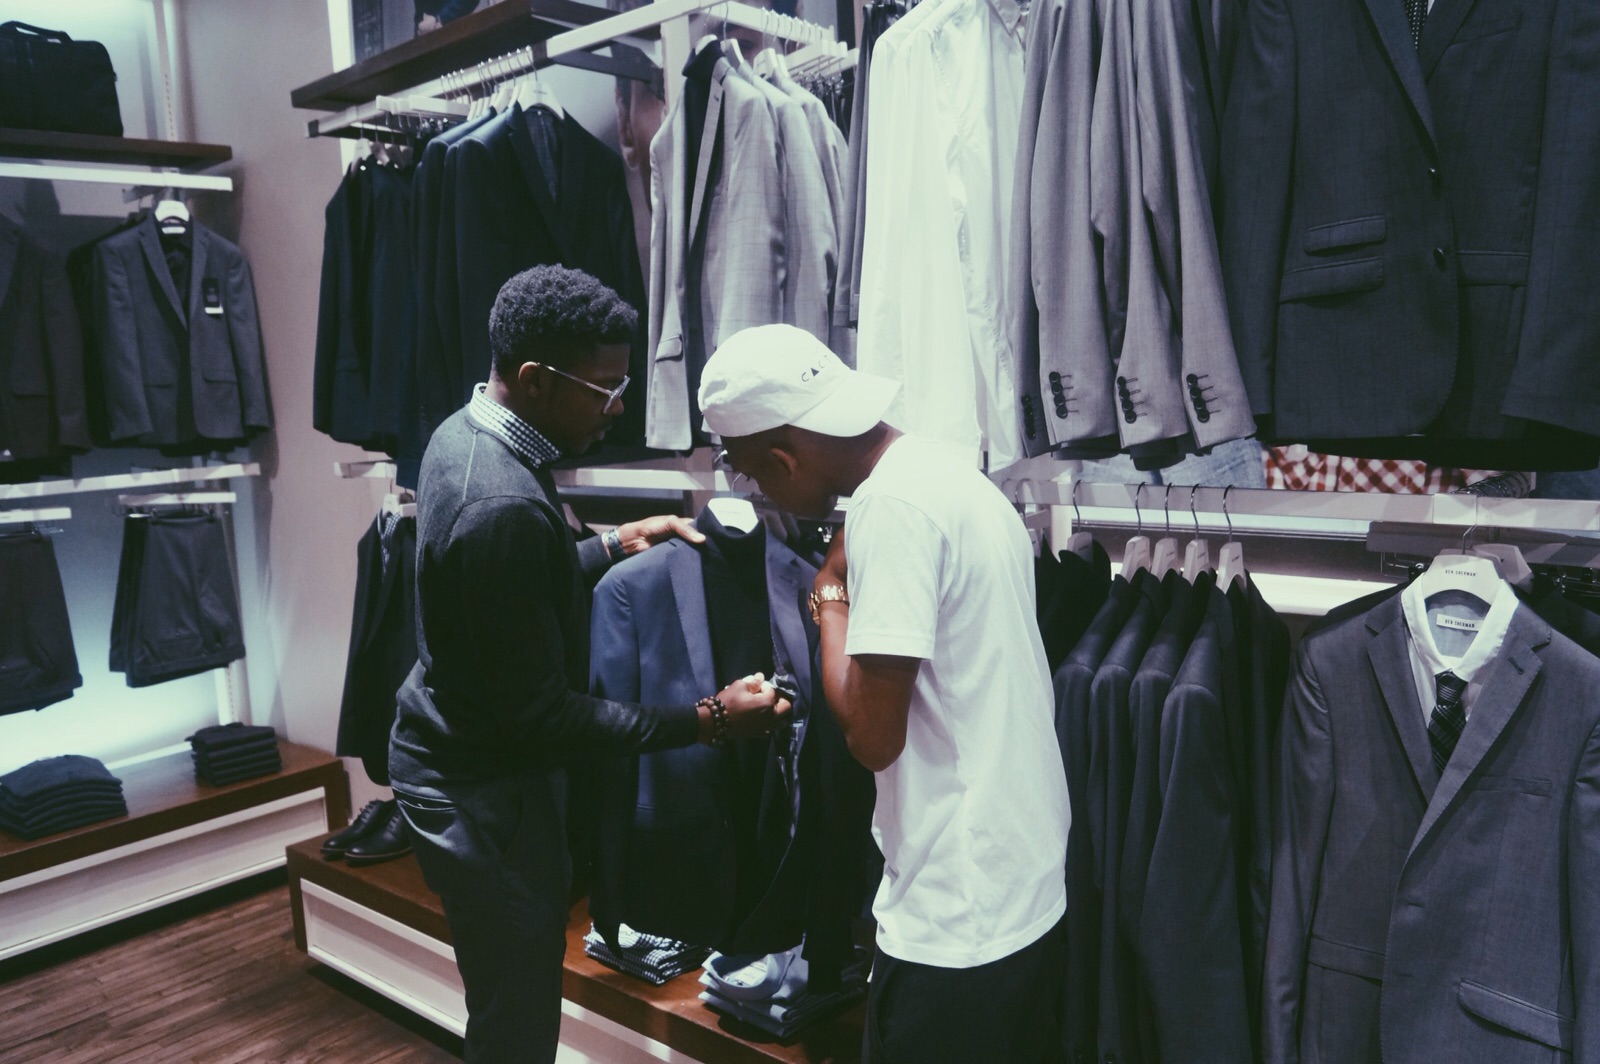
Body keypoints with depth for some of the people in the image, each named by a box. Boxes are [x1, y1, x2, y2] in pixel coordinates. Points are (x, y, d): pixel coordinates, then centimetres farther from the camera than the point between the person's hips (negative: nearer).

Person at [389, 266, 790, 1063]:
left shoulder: (464, 432, 0)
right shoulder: (505, 506, -30)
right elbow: (539, 714, -26)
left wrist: (615, 545, 5)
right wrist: (706, 720, -24)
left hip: (455, 752, 10)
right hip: (484, 791, -9)